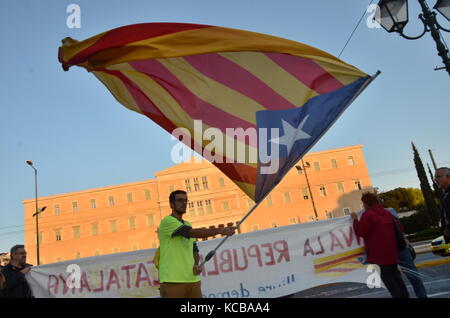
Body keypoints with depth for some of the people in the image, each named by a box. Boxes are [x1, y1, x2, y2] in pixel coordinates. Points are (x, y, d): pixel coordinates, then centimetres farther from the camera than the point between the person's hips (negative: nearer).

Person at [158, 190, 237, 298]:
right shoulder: (167, 221, -7)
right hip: (172, 280, -7)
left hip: (193, 279, 7)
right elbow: (193, 233, -21)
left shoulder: (188, 225, 19)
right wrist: (220, 230, -27)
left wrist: (196, 265, 0)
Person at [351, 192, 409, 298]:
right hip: (392, 251, 8)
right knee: (395, 274, 18)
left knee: (386, 276, -2)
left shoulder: (367, 214, -14)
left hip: (379, 253, -8)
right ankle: (404, 295, 23)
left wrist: (355, 219, -6)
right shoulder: (386, 213, 14)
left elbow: (360, 231, -19)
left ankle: (398, 295, -2)